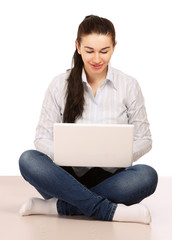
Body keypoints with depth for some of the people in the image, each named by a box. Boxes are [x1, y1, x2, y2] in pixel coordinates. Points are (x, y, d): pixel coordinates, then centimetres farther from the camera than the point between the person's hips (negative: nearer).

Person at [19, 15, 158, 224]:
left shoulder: (129, 86, 4)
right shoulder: (59, 85, 4)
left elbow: (144, 140, 5)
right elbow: (42, 138, 2)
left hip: (110, 179, 0)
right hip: (69, 176, 0)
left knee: (147, 175, -31)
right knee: (28, 160, -29)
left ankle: (60, 206, -26)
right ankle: (109, 211, -30)